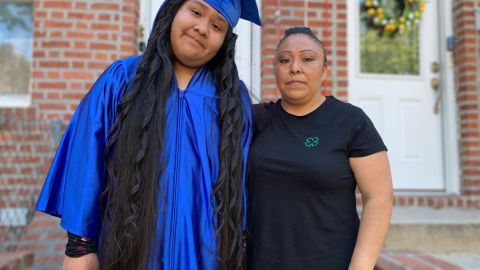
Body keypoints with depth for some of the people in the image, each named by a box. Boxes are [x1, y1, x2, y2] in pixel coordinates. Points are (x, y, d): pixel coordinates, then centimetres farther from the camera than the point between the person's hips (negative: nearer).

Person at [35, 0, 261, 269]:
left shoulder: (234, 98, 0)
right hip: (130, 248, 0)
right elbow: (87, 162, -3)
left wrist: (237, 245, 0)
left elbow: (240, 179, 2)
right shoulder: (121, 79, -2)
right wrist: (79, 245, -4)